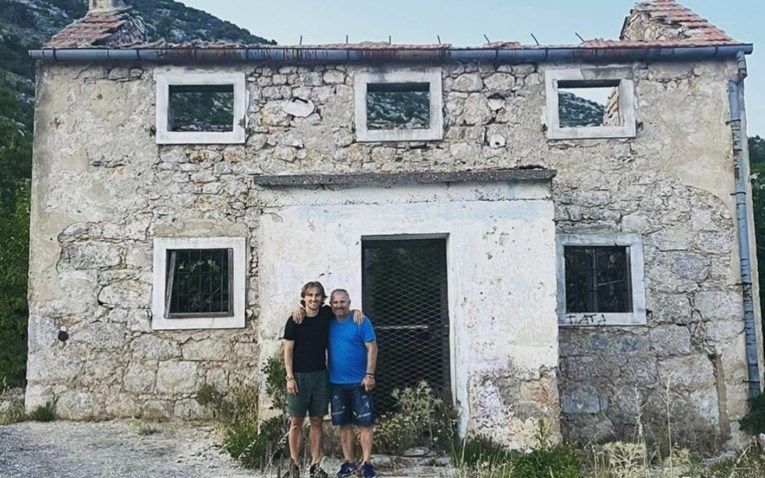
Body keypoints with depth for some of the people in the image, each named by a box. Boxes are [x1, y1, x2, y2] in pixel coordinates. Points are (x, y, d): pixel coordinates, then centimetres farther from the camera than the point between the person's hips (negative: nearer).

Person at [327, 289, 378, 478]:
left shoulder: (361, 322, -7)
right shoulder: (328, 323, 5)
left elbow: (372, 348, -9)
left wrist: (370, 374, -14)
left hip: (359, 382, -4)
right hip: (336, 383, 4)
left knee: (365, 424, -1)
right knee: (344, 424, 10)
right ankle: (348, 462, 20)